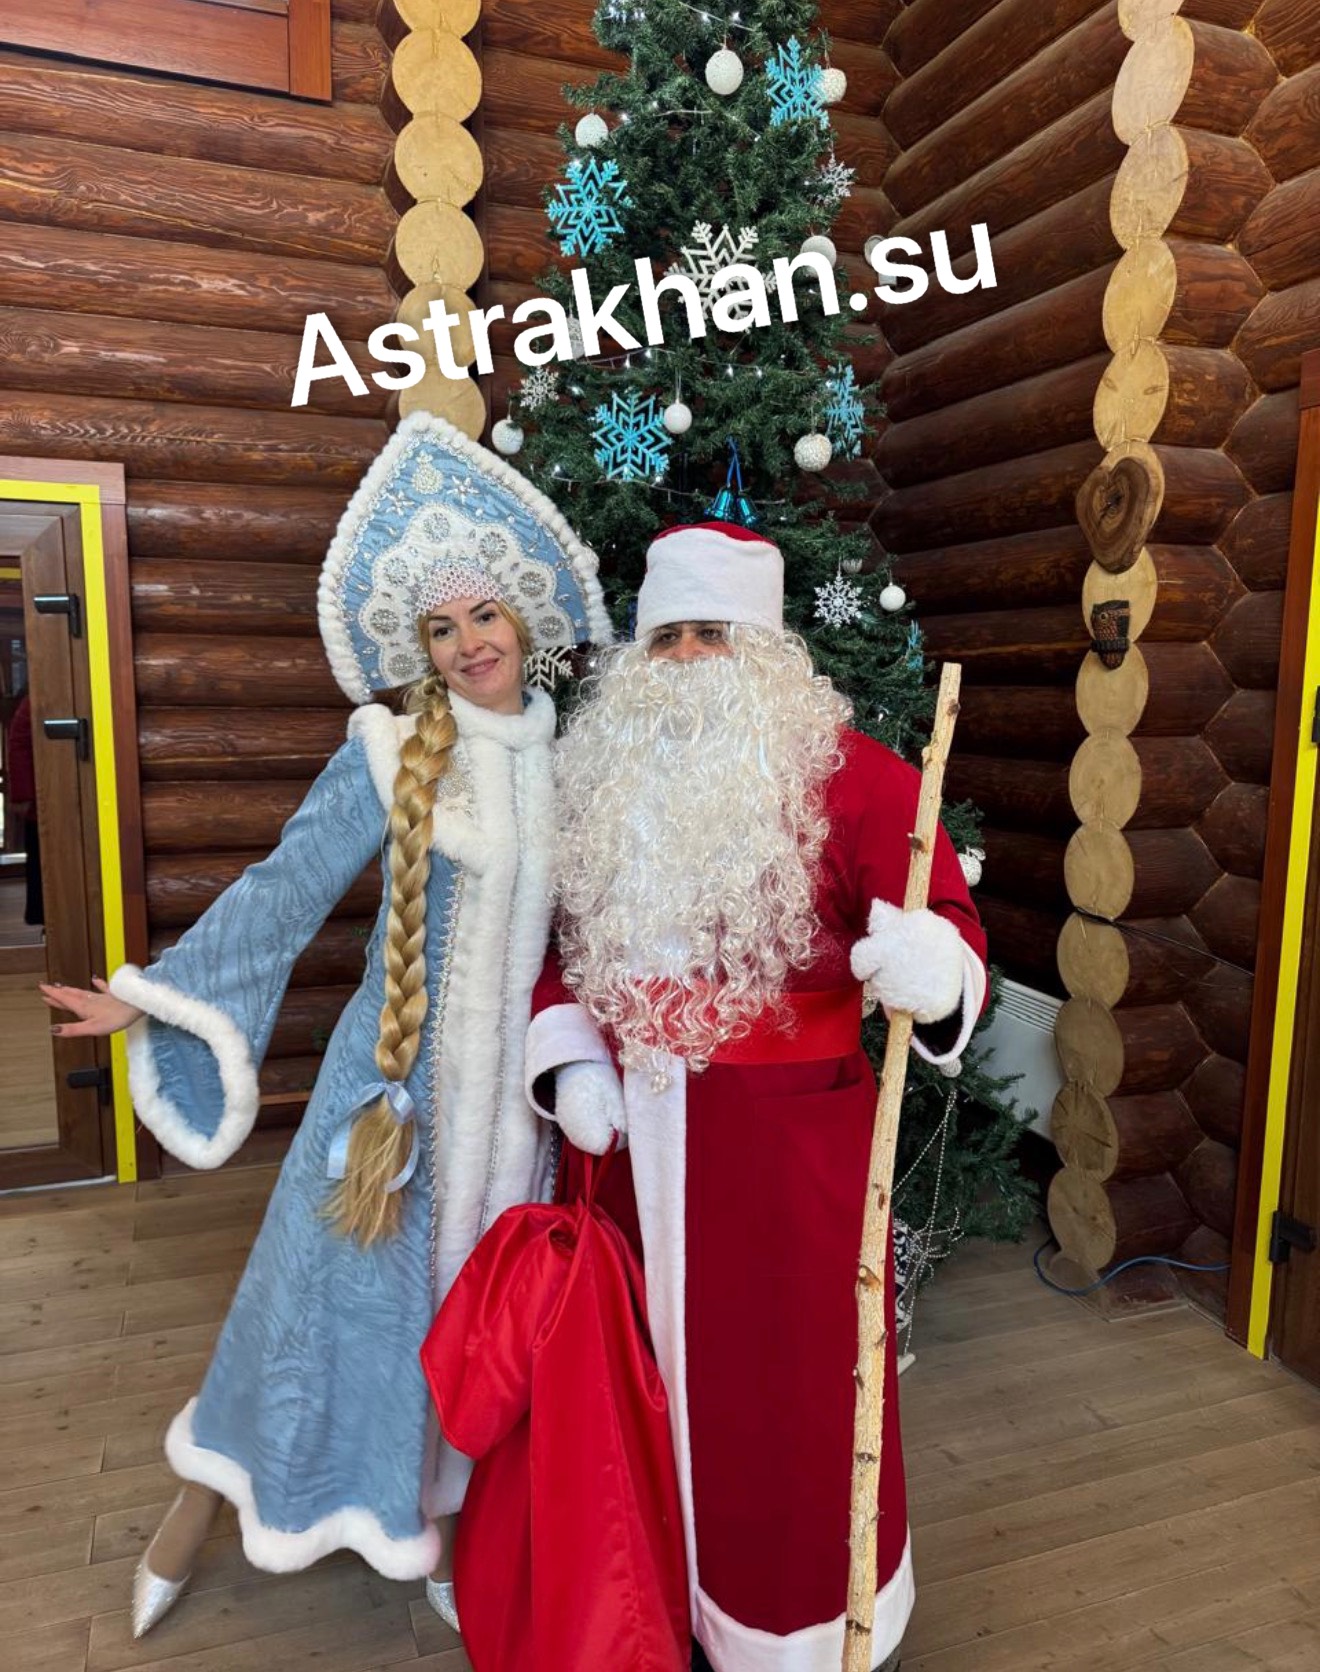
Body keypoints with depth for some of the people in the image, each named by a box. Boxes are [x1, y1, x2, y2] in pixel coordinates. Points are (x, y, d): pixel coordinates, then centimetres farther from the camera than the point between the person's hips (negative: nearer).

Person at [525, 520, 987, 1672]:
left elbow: (941, 916, -13)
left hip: (787, 1136, -4)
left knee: (792, 1381, 9)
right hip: (631, 1131, 5)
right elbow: (565, 941, 13)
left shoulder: (843, 771, -9)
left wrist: (930, 965, -36)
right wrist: (570, 1058, 0)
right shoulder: (603, 775, 7)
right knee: (647, 1364, 20)